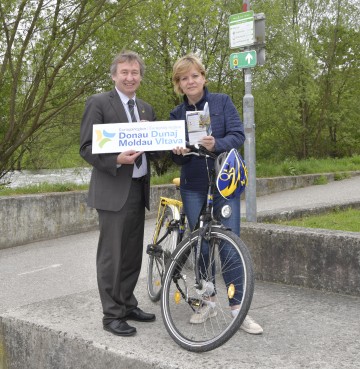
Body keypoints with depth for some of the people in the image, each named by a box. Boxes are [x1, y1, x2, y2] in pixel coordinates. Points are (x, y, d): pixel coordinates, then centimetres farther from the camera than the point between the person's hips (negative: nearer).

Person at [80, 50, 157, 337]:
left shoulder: (146, 109, 17)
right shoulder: (99, 103, -4)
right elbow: (86, 147, -8)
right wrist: (116, 160, -23)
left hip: (138, 189, 7)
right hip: (113, 190, -6)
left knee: (133, 254, 13)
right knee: (112, 256, -3)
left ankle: (128, 304, 26)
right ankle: (112, 315, 7)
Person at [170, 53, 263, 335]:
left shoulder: (222, 101, 1)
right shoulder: (177, 114, 8)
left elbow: (239, 135, -10)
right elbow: (178, 160, 7)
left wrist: (216, 145, -29)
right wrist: (179, 152, -17)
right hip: (193, 187, 3)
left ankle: (238, 308, -2)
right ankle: (207, 303, 19)